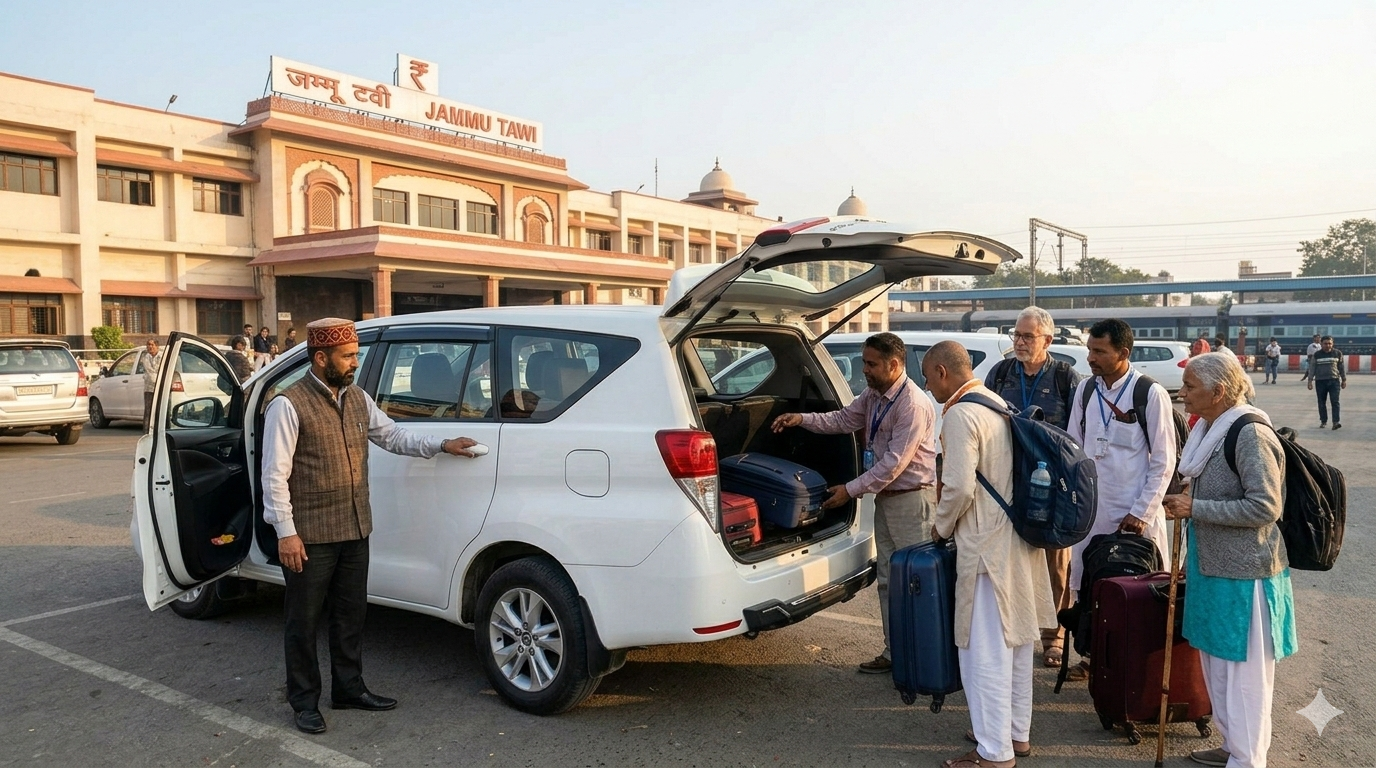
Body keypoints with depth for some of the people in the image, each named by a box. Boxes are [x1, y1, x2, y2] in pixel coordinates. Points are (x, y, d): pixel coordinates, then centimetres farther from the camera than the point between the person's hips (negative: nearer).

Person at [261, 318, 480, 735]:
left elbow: (393, 436, 18)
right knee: (304, 622, 7)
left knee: (350, 614, 17)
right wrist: (286, 532, -16)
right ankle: (304, 701, 21)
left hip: (355, 531, 7)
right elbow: (274, 475, -14)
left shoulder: (358, 398, 8)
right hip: (310, 536, -7)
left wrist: (441, 444, 7)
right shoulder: (289, 405, -14)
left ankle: (349, 689, 31)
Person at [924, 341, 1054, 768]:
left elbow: (960, 486, -22)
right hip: (1019, 537, 10)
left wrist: (942, 526, -4)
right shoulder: (999, 404, 12)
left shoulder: (960, 415, -16)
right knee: (1016, 641, 18)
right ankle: (1017, 732, 31)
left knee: (986, 649, -2)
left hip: (987, 545, -10)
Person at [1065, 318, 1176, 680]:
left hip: (1133, 513, -4)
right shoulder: (1086, 389, 3)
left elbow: (1164, 460, -8)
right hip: (1090, 507, 5)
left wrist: (1142, 512, -11)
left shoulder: (1151, 394, -11)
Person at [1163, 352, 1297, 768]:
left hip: (1243, 574, -9)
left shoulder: (1251, 435, -18)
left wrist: (1194, 508, -20)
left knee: (1243, 672, 3)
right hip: (1211, 566, 9)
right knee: (1216, 665, 19)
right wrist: (1189, 533, 14)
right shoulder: (1210, 429, 8)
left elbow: (1265, 507, -21)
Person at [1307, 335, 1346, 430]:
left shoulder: (1337, 353, 5)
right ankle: (1323, 421, 16)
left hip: (1334, 380, -1)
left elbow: (1341, 367, 11)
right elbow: (1312, 368, 5)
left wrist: (1344, 380, 12)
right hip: (1320, 381, 1)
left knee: (1335, 401, -9)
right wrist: (1310, 381, -1)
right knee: (1322, 403, 6)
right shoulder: (1316, 355, 3)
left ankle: (1336, 422, -12)